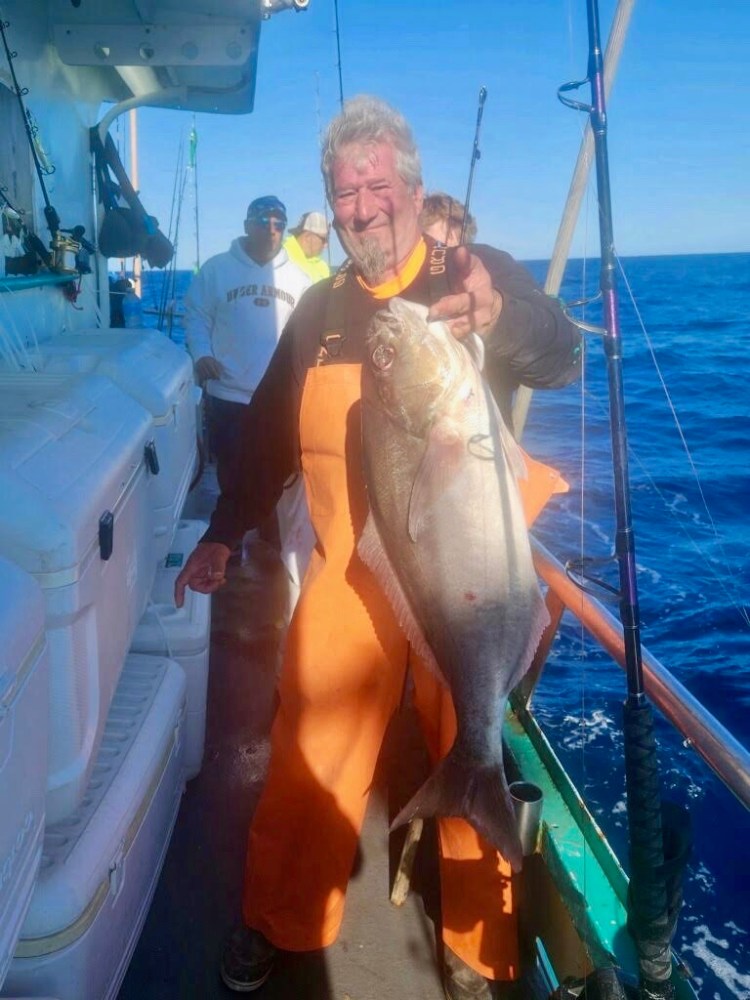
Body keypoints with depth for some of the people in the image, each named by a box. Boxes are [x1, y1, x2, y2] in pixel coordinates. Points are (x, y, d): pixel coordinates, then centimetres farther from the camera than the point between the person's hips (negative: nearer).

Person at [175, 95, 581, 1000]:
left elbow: (563, 358, -14)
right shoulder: (319, 309, 9)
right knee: (309, 755, 9)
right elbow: (268, 428, 14)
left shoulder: (479, 273, -1)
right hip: (346, 579, 3)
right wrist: (222, 533, 12)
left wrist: (501, 317, -36)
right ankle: (276, 922, 32)